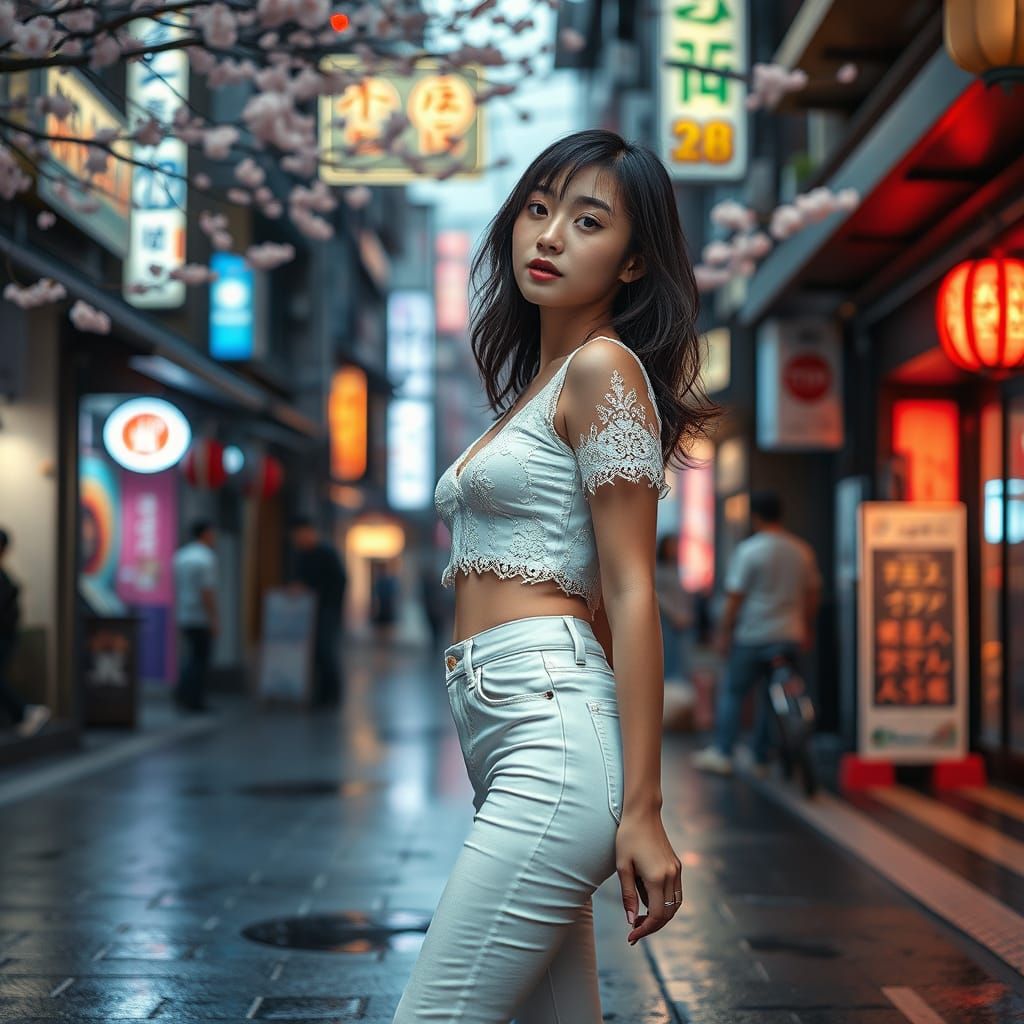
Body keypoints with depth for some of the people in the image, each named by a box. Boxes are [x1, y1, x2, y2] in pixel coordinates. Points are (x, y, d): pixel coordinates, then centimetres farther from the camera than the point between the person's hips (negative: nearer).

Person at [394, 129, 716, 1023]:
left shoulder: (604, 368, -4)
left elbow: (631, 595, -11)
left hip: (554, 741, -9)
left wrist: (642, 808, -16)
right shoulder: (536, 385, 23)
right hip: (507, 750, 9)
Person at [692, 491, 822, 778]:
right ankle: (762, 759, 12)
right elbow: (813, 593, 14)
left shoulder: (748, 550, -10)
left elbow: (735, 597, -10)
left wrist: (724, 633, -3)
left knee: (732, 692, 5)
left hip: (753, 638, -5)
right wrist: (807, 629, 25)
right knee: (773, 698, 10)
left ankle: (721, 753, 1)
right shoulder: (802, 550, 7)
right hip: (790, 637, 5)